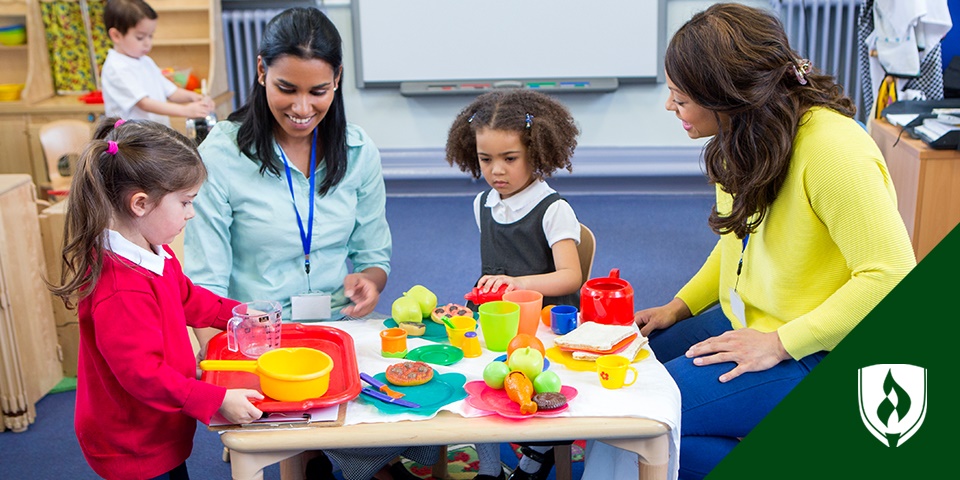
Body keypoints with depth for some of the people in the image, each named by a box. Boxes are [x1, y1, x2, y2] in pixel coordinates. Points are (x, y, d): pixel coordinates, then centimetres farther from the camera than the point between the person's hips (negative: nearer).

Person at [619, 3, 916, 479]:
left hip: (813, 353, -9)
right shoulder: (744, 138, 3)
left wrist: (780, 343, -24)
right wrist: (679, 306, 9)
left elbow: (890, 274, -25)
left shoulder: (831, 148, -25)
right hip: (743, 325, 9)